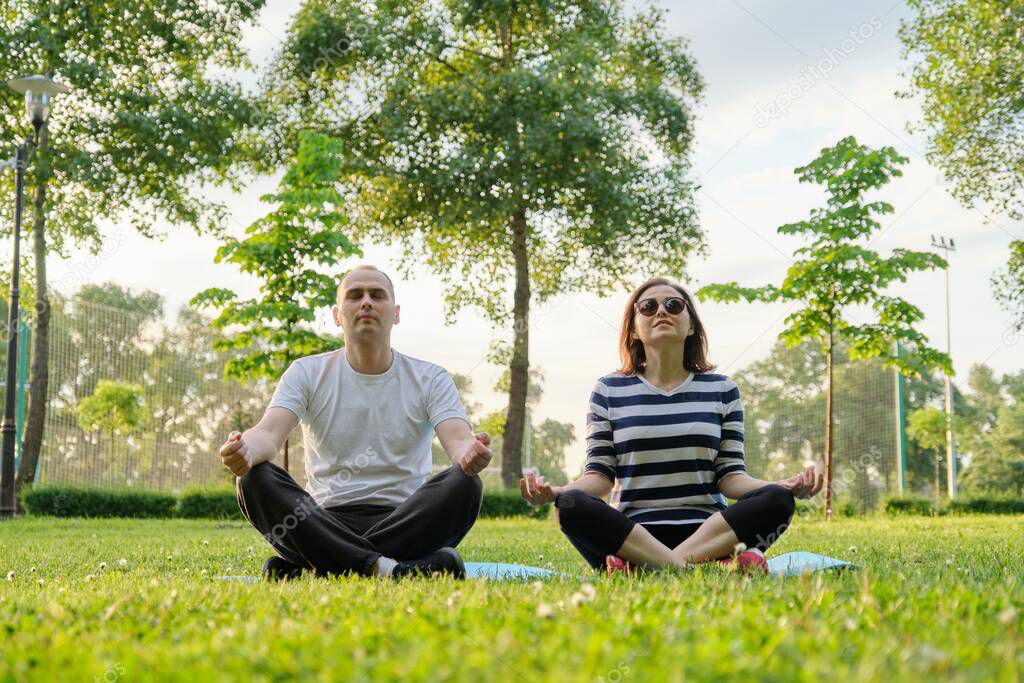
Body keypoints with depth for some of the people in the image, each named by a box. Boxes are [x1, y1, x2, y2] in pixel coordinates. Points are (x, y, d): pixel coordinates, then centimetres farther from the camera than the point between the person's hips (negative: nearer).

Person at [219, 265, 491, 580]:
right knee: (255, 480, -26)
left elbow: (458, 440, -10)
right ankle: (386, 570, -39)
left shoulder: (430, 379, 7)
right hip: (327, 522, 0)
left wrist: (471, 454, -37)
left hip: (405, 524, 0)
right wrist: (245, 450, -36)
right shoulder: (307, 373, 7)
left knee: (466, 484, -29)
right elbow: (270, 432, -10)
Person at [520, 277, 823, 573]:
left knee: (777, 501, -27)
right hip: (632, 534, -1)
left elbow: (730, 476, 7)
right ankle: (710, 566, -37)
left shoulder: (721, 389, 12)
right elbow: (600, 475, 5)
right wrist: (556, 492, -17)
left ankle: (643, 567, -34)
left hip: (711, 532, 1)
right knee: (571, 506, -31)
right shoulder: (609, 391, 10)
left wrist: (786, 486, -12)